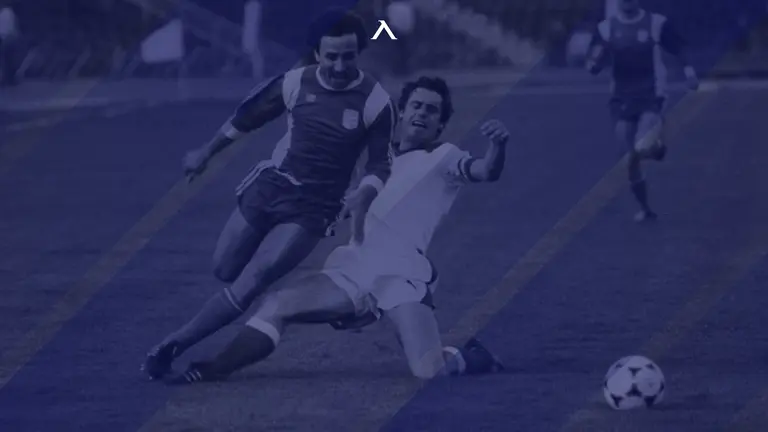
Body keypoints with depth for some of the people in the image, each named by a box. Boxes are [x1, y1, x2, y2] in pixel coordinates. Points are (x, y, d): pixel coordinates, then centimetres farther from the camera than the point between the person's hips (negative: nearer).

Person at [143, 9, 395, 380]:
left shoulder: (375, 102, -12)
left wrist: (363, 196, -28)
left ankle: (174, 345, -12)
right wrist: (206, 153, 23)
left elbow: (379, 166, -6)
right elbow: (246, 118, 12)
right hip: (269, 186, 4)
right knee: (224, 270, 8)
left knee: (251, 282, -16)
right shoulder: (296, 83, -4)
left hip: (312, 209, -4)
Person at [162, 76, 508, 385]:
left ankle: (470, 358, 11)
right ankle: (209, 372, -2)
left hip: (402, 276, -5)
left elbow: (486, 171, -18)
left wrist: (498, 145, -38)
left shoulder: (443, 158, 4)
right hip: (353, 270, 5)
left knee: (428, 370, -21)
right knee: (275, 307, -10)